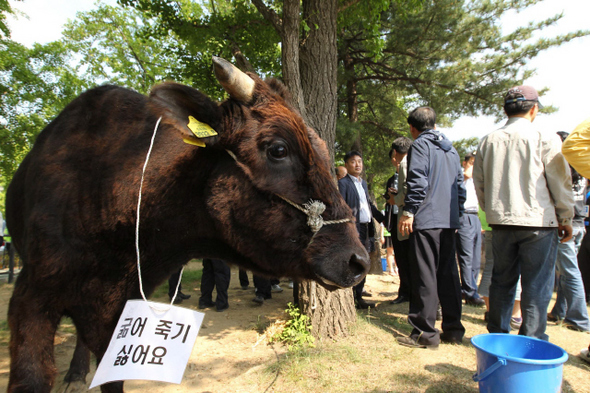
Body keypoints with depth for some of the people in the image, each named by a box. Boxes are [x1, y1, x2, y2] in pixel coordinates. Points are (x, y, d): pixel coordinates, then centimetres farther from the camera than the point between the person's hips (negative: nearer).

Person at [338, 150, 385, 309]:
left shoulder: (363, 183, 19)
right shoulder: (343, 183, -6)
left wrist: (383, 219, 22)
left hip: (365, 227, 8)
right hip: (353, 229, -8)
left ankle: (359, 297, 22)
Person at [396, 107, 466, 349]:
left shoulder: (420, 145, -3)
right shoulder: (451, 149, 20)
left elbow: (418, 181, -16)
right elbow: (460, 185, 20)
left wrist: (408, 212, -14)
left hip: (426, 220, -8)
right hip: (449, 221, 8)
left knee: (424, 276, -5)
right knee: (448, 274, 11)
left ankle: (425, 333, 0)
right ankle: (453, 329, 18)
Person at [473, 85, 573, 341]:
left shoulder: (488, 142, 7)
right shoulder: (545, 140, -6)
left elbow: (479, 183, 12)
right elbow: (561, 183, -3)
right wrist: (566, 219, 7)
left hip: (501, 222, 5)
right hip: (539, 222, -4)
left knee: (502, 281, 14)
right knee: (537, 286, 4)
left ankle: (496, 336, 23)